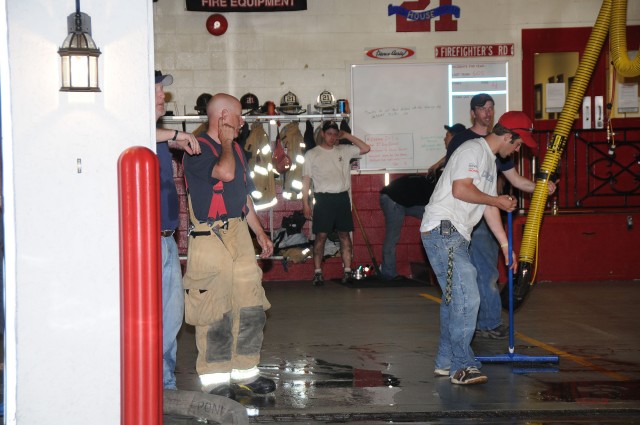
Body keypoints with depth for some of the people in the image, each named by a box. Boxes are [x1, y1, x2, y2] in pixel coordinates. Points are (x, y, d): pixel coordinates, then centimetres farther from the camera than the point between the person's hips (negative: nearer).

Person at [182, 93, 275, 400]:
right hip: (210, 238, -8)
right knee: (215, 313, -3)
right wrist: (225, 142, -12)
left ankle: (245, 371, 20)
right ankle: (214, 379, 7)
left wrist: (260, 233, 21)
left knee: (251, 308, 9)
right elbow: (225, 173, -28)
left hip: (239, 235, 8)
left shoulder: (236, 149, 18)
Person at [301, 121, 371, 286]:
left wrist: (347, 136, 6)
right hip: (323, 198, -3)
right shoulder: (311, 154, 5)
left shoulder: (343, 151, 12)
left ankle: (347, 271, 5)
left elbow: (366, 148, 8)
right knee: (321, 235, -4)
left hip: (342, 197, 3)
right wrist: (305, 203, -4)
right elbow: (306, 180, 3)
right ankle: (318, 272, 1)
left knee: (344, 235, 3)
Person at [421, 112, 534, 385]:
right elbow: (460, 189, -21)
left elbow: (489, 207, 24)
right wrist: (498, 201, -9)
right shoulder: (473, 150, -9)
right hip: (443, 230, -11)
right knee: (466, 297, -15)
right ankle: (462, 365, -11)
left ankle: (446, 363, 19)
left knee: (453, 298, 13)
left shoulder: (490, 162, 23)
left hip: (455, 236, 11)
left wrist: (505, 244, 23)